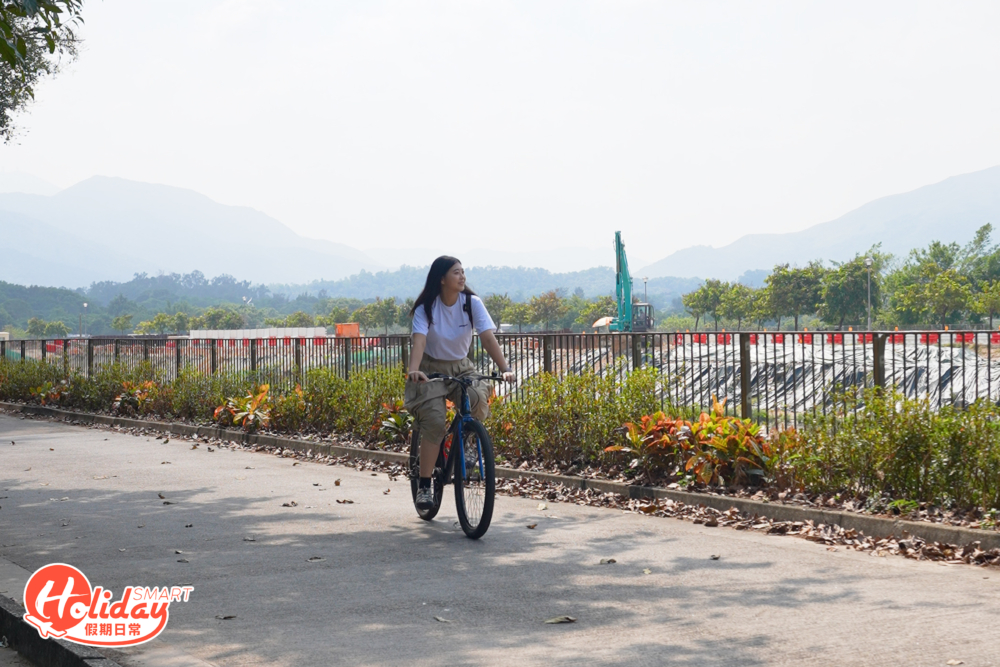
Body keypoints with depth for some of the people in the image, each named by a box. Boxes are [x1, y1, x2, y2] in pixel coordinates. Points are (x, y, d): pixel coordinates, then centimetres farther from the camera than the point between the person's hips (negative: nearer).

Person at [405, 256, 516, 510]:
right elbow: (419, 341, -28)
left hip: (461, 367, 2)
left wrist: (505, 369, -34)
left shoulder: (472, 303, -10)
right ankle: (424, 486, -13)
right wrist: (413, 370, -48)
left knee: (477, 397, -30)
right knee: (434, 420, -23)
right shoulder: (426, 307, -14)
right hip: (432, 368, -2)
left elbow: (488, 337, -20)